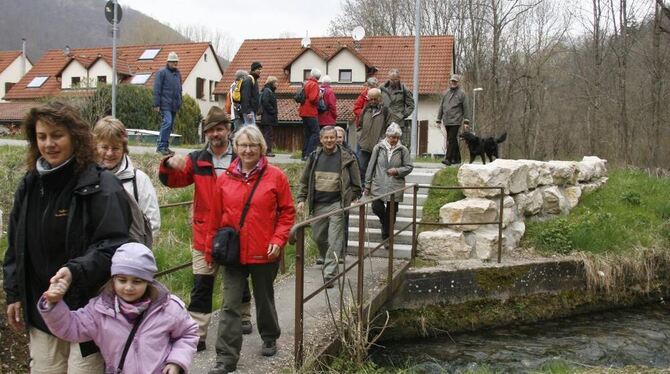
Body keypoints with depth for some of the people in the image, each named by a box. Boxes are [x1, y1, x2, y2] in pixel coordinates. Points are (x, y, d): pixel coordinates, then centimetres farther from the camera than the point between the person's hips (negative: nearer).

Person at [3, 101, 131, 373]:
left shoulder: (101, 185, -13)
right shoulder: (30, 184, 8)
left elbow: (112, 246, -18)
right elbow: (16, 245, 16)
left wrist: (75, 271, -33)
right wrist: (13, 293, 15)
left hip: (88, 307, -6)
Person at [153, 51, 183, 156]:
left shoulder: (178, 73, 18)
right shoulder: (162, 72, -3)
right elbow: (157, 89, -7)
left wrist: (179, 103, 21)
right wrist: (156, 104, -12)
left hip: (174, 105, 7)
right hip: (165, 104, -7)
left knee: (170, 126, 8)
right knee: (167, 122, -18)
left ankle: (165, 146, 14)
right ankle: (161, 146, -15)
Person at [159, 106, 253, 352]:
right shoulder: (196, 160, 3)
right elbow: (171, 180, -1)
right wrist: (170, 165, -23)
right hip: (205, 235, 0)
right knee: (201, 286, 0)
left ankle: (244, 318, 40)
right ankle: (196, 335, 3)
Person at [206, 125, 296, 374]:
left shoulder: (275, 176, -5)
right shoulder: (225, 178, 1)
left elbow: (287, 212, -2)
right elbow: (216, 217, 5)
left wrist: (278, 240, -12)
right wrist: (212, 249, 6)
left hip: (264, 253, -1)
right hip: (233, 253, 1)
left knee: (264, 299, 17)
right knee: (230, 305, -1)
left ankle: (269, 338, 41)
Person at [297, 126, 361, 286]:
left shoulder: (347, 158, -2)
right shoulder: (314, 157, 6)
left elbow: (355, 183, 4)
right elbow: (304, 181, 12)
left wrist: (354, 199, 0)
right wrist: (301, 199, 5)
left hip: (337, 204, -4)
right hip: (317, 205, 4)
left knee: (334, 240, -8)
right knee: (318, 237, 16)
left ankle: (329, 274, -7)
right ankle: (327, 260, 43)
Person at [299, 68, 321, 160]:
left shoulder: (306, 83, 14)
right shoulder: (314, 84, -10)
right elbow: (313, 98, -21)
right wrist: (318, 99, -2)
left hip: (304, 111, 8)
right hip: (310, 112, -8)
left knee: (308, 134, 12)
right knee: (315, 133, -9)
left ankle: (304, 154, 10)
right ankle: (309, 154, -17)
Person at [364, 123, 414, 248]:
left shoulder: (403, 150, -1)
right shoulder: (378, 148, 0)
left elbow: (409, 167, 5)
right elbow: (371, 166, 4)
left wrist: (397, 171, -14)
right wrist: (367, 184, 4)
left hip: (395, 187, 0)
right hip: (378, 186, 0)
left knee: (391, 213, 6)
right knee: (377, 208, -9)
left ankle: (387, 237, 22)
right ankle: (385, 223, 25)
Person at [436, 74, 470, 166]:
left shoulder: (461, 93, 0)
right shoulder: (446, 93, 14)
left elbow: (465, 108, -1)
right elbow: (441, 106, 17)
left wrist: (466, 121, -4)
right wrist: (439, 119, 14)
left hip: (455, 121, -5)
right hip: (447, 121, 5)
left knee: (451, 140, -12)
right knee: (453, 140, 12)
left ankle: (448, 159, -14)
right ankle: (457, 158, 21)